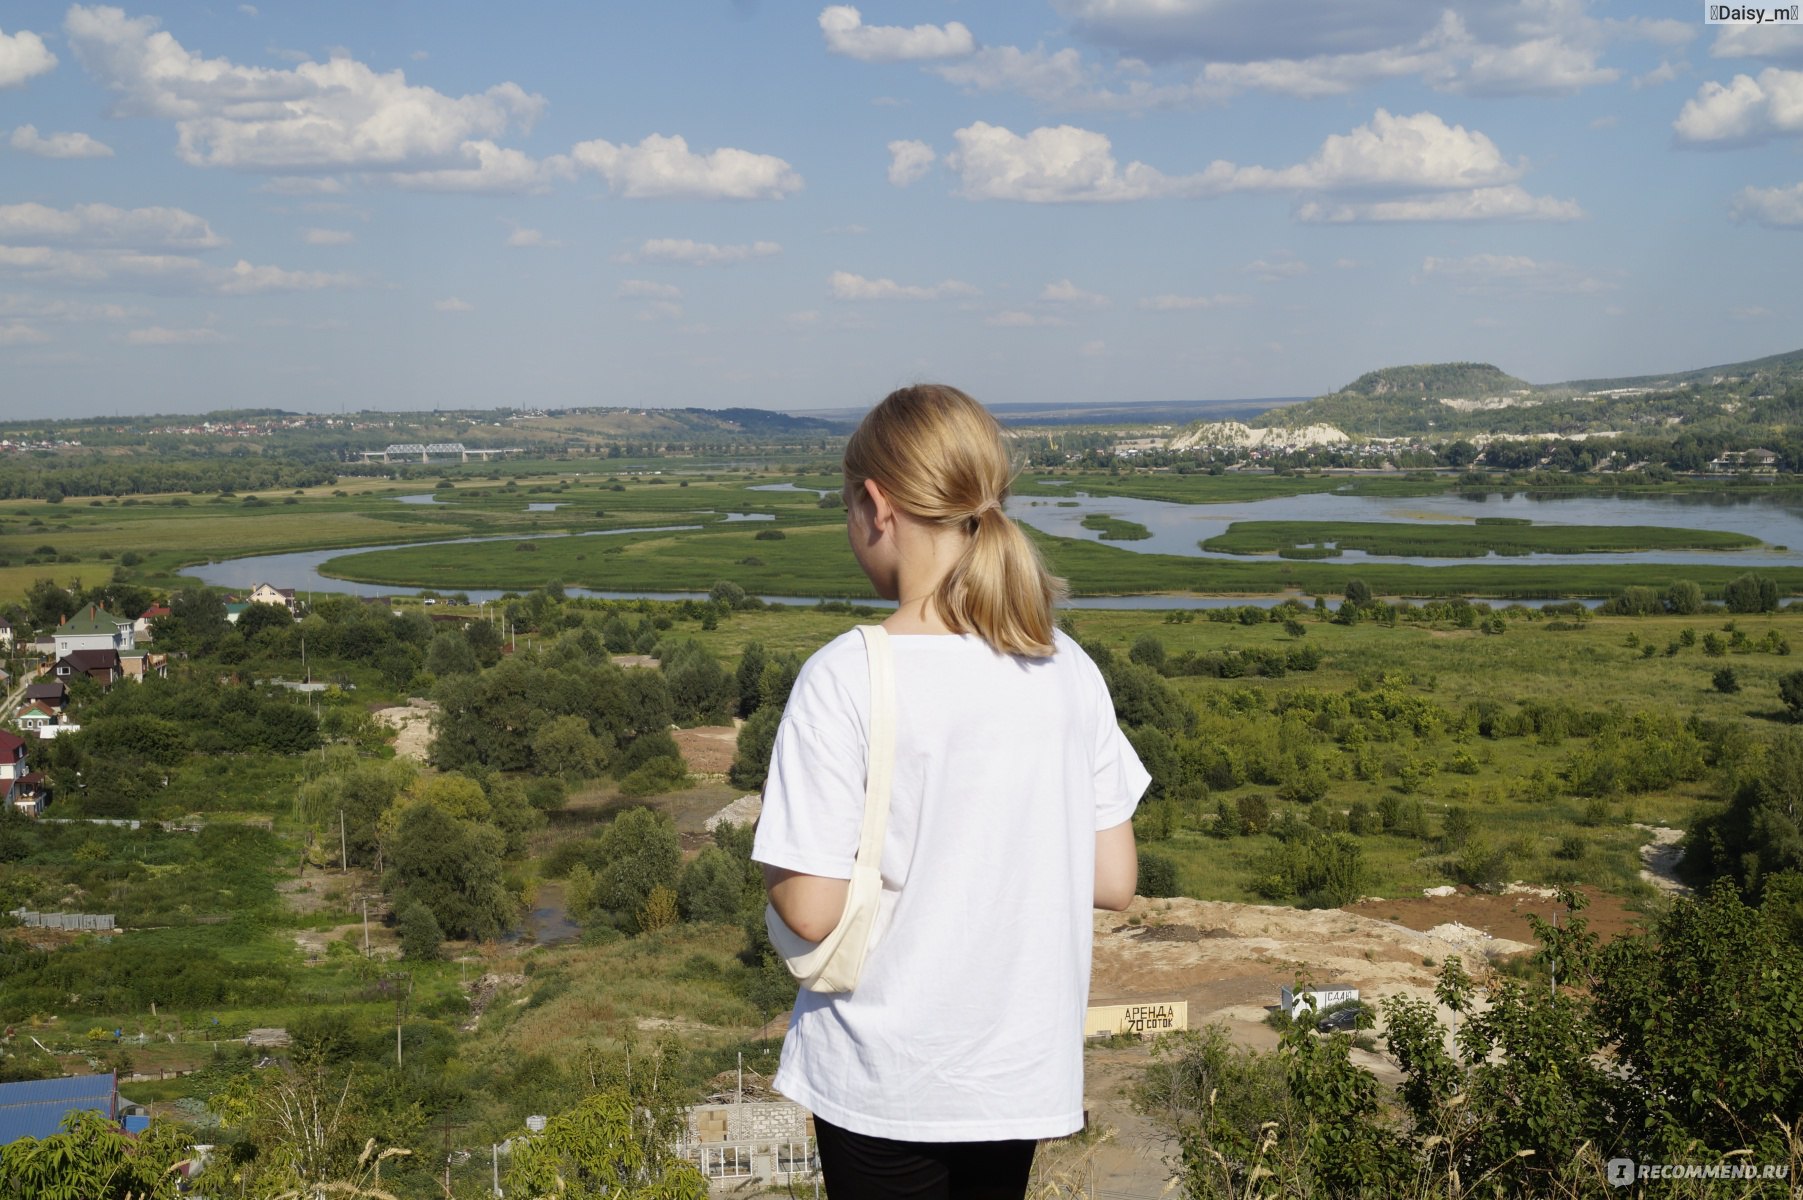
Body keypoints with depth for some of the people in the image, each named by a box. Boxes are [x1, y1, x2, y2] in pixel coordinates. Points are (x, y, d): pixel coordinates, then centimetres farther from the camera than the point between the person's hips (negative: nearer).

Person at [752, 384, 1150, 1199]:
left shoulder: (847, 678, -19)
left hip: (886, 1078, -4)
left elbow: (812, 910, -18)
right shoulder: (1069, 669, -4)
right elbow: (1114, 881, 0)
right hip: (1023, 1069, 4)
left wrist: (775, 877, 3)